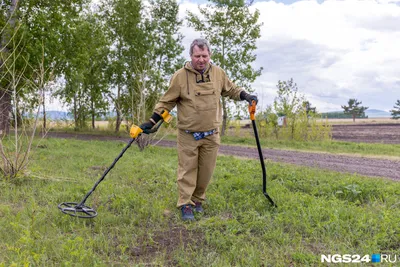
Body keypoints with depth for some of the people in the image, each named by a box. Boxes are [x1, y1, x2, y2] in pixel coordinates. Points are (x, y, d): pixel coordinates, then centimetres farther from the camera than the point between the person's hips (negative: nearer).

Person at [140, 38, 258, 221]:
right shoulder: (180, 76, -9)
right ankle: (185, 205, 12)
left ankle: (198, 200, 29)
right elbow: (167, 102, -1)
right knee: (187, 170, 1)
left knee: (206, 171, 11)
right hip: (188, 135, -3)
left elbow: (230, 90, 19)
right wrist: (151, 122, -4)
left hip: (211, 135, 3)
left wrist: (245, 96, 3)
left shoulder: (218, 73, 0)